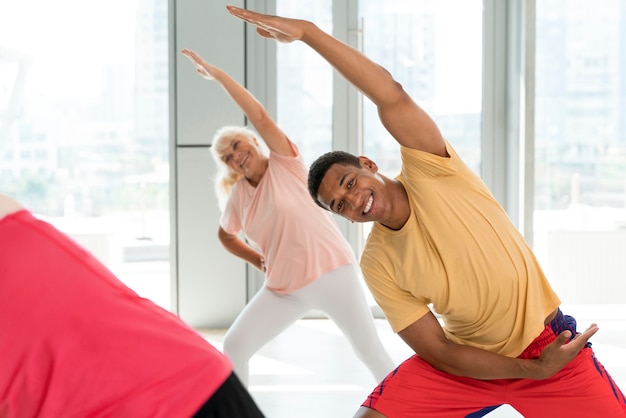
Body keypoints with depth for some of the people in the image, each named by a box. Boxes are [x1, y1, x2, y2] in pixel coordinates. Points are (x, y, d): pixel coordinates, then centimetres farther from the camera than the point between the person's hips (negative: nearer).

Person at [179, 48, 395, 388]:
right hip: (283, 288, 5)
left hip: (331, 272, -5)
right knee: (234, 346, -4)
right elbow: (225, 235, 24)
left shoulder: (285, 164, -7)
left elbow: (260, 118, -20)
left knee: (371, 353, 0)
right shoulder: (236, 197, 6)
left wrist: (216, 73, -20)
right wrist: (259, 260, 8)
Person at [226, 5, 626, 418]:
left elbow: (392, 97, -31)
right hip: (469, 362, 2)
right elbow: (437, 353, -8)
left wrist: (307, 30, -35)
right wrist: (533, 370, -17)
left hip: (548, 347, -2)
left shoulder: (428, 173, -14)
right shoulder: (377, 266, -8)